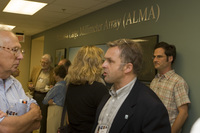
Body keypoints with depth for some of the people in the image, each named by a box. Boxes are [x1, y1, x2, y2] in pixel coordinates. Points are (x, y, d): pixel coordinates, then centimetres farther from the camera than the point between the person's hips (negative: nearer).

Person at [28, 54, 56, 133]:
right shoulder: (35, 69, 12)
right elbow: (30, 81, 21)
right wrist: (30, 85, 1)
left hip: (45, 97, -4)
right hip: (34, 95, 4)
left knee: (44, 117, 1)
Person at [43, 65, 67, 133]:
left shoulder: (58, 86, -20)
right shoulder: (65, 85, 6)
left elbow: (47, 97, -10)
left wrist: (47, 101, 9)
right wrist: (48, 101, -2)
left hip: (55, 109, -8)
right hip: (61, 108, 8)